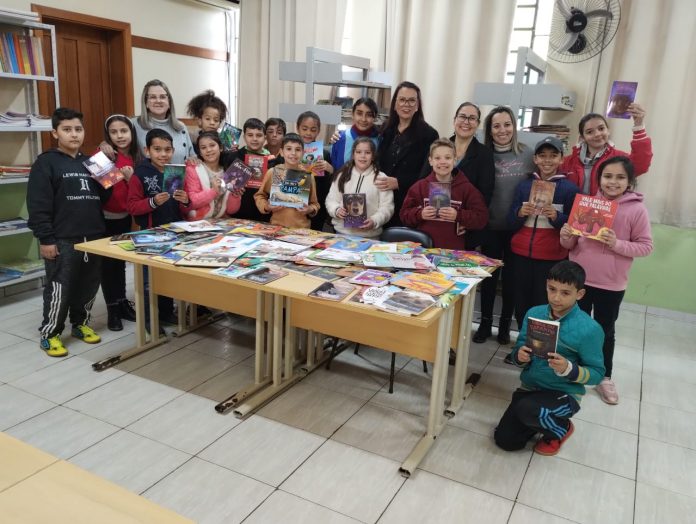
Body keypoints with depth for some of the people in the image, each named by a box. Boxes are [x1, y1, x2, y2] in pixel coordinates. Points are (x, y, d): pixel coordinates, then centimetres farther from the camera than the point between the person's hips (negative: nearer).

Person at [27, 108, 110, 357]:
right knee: (59, 289, 0)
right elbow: (38, 205, -10)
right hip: (62, 240, -6)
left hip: (94, 237, 6)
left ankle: (80, 323, 32)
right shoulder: (46, 163, -5)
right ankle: (49, 334, 15)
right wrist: (45, 239, -14)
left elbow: (102, 199, 19)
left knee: (89, 285, 14)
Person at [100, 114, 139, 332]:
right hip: (105, 217, -4)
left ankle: (122, 302, 28)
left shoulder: (136, 158, 5)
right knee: (108, 263, 5)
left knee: (121, 261, 16)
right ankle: (112, 308, 15)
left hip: (125, 217, 5)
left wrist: (131, 179, -12)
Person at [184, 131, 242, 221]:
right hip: (197, 222, -3)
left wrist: (235, 196, -11)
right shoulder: (193, 169, 0)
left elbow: (231, 210, 6)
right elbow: (191, 203, -8)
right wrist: (214, 191, -18)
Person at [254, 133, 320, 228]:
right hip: (276, 226, 0)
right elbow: (260, 195, 10)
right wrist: (266, 206, -8)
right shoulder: (272, 172, -1)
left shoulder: (308, 175, 2)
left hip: (301, 228, 1)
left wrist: (311, 210, -9)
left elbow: (314, 203, 10)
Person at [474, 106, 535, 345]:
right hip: (490, 227, 0)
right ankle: (485, 323, 24)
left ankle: (505, 325, 26)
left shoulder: (527, 154, -3)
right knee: (489, 276, 10)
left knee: (511, 277, 11)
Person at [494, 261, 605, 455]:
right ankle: (543, 418, 27)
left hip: (564, 394, -5)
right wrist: (520, 356, -19)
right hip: (529, 387, 5)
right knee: (504, 440, -2)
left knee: (527, 409, -35)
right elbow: (518, 353, 6)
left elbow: (597, 373, -11)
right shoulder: (534, 314, -4)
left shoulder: (589, 329, -18)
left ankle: (561, 428, 1)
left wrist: (568, 369, -30)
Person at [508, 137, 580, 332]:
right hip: (521, 254, 3)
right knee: (521, 304, 6)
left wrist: (557, 217, -18)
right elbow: (511, 223, 7)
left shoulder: (570, 189, -2)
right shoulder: (524, 185, 7)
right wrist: (520, 213, -13)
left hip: (551, 258, -3)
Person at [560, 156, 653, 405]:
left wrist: (617, 244, -23)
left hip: (611, 284, -2)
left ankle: (605, 378, 30)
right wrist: (566, 238, -16)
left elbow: (646, 246, -8)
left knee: (605, 331, 13)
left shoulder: (637, 209, -9)